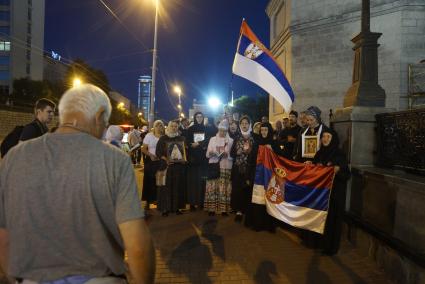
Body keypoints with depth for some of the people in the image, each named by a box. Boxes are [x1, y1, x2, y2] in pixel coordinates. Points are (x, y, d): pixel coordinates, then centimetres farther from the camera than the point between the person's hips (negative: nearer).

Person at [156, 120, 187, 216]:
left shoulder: (182, 139, 10)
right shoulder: (163, 139, 2)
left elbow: (186, 151, 18)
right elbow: (158, 152, 0)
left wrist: (184, 159, 0)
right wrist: (166, 159, -14)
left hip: (180, 166, 3)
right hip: (167, 166, -3)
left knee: (178, 187, 5)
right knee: (167, 188, -2)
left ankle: (177, 207, 15)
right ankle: (165, 208, 5)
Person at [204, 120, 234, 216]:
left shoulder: (230, 141, 9)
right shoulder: (212, 139, 13)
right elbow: (207, 154, 9)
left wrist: (227, 154, -15)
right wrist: (210, 153, -13)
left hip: (225, 167, -1)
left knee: (224, 188, -4)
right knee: (212, 187, -4)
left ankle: (224, 209, 1)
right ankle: (212, 208, 2)